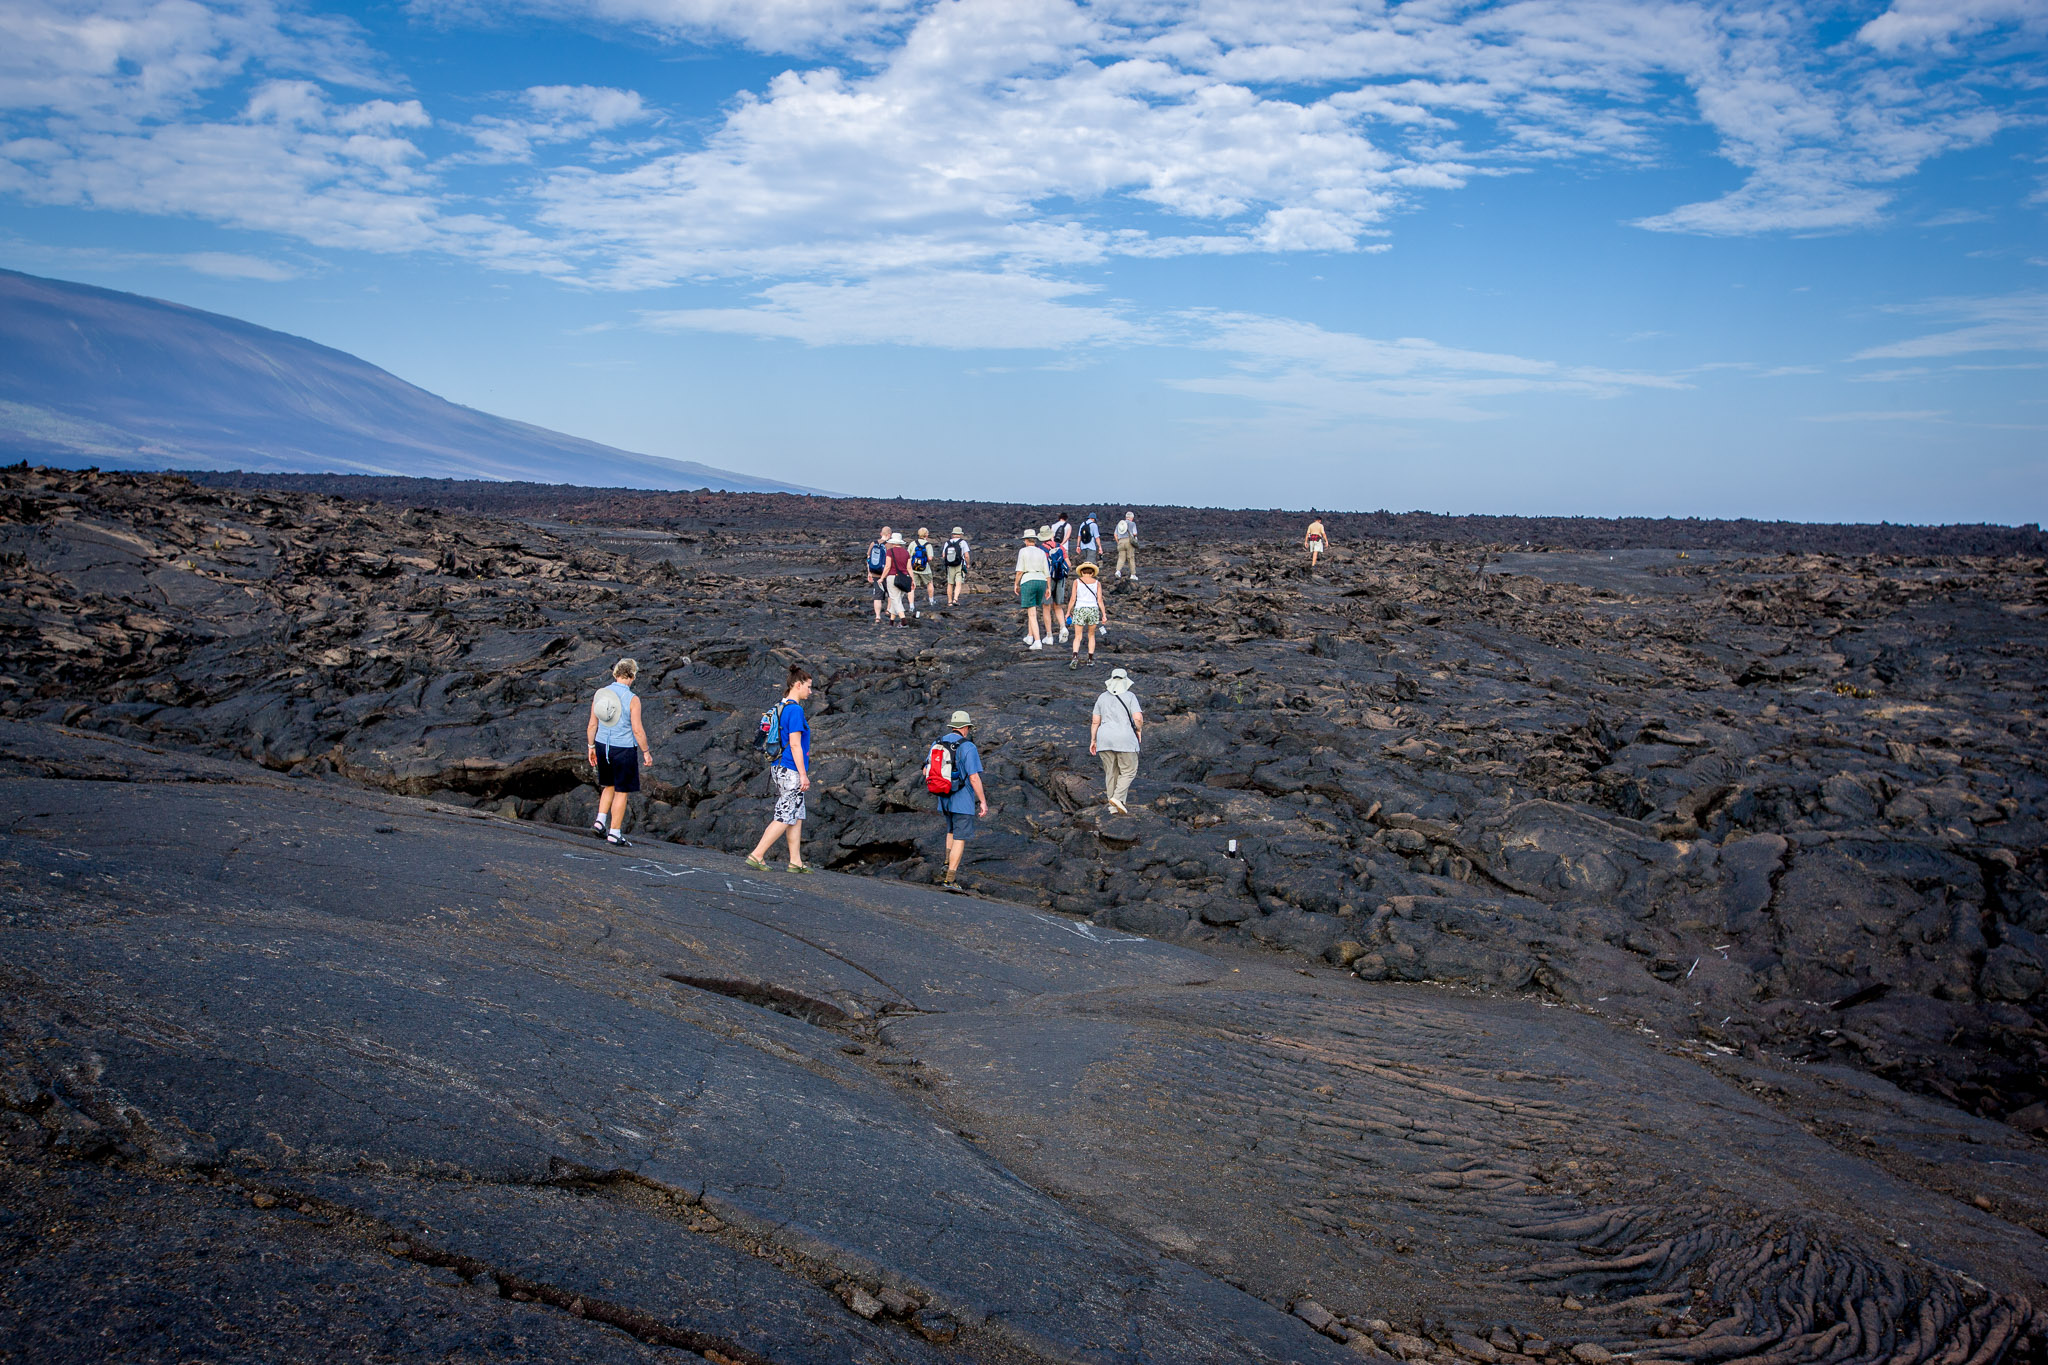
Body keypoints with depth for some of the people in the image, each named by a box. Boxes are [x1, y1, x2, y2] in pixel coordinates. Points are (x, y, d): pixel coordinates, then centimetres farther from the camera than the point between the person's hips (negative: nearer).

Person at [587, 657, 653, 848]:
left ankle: (600, 820, 15)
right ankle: (614, 834, 9)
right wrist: (646, 753, -5)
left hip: (603, 746, 5)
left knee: (609, 786, 26)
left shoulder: (600, 694, 0)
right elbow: (637, 730, -16)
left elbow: (592, 726, 4)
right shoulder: (632, 699, -15)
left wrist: (591, 747, 15)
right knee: (621, 792, 5)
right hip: (624, 749, -5)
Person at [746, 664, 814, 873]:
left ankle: (796, 861, 15)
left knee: (797, 816, 13)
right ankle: (756, 856, -5)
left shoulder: (781, 708, 13)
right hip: (791, 771, -10)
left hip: (780, 768, 10)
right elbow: (794, 744, -18)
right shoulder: (795, 710, -16)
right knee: (784, 818, -5)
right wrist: (803, 775, -16)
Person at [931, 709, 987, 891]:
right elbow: (974, 777, -20)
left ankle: (948, 866, 17)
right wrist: (983, 801, -13)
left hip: (944, 799, 6)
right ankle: (950, 880, -3)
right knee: (960, 838, 0)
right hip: (963, 800, -6)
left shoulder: (938, 744, 4)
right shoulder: (968, 747, -15)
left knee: (952, 831, 28)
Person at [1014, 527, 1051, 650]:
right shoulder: (1041, 552, 8)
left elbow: (1020, 570, -7)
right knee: (1033, 609, 26)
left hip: (1028, 581, -5)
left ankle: (1037, 642, -15)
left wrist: (1016, 584, 6)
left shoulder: (1023, 551, -2)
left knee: (1032, 614, -5)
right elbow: (1047, 572, 6)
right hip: (1041, 581, 5)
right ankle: (1029, 636, 33)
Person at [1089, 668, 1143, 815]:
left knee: (1111, 772, 12)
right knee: (1129, 771, 7)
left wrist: (1093, 740, 12)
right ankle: (1117, 797, -12)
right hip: (1124, 739, -4)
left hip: (1105, 739, 4)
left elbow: (1095, 721, 6)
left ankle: (1114, 806, 12)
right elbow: (1138, 718, -14)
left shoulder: (1102, 698, 8)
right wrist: (1139, 730, 5)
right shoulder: (1130, 696, -4)